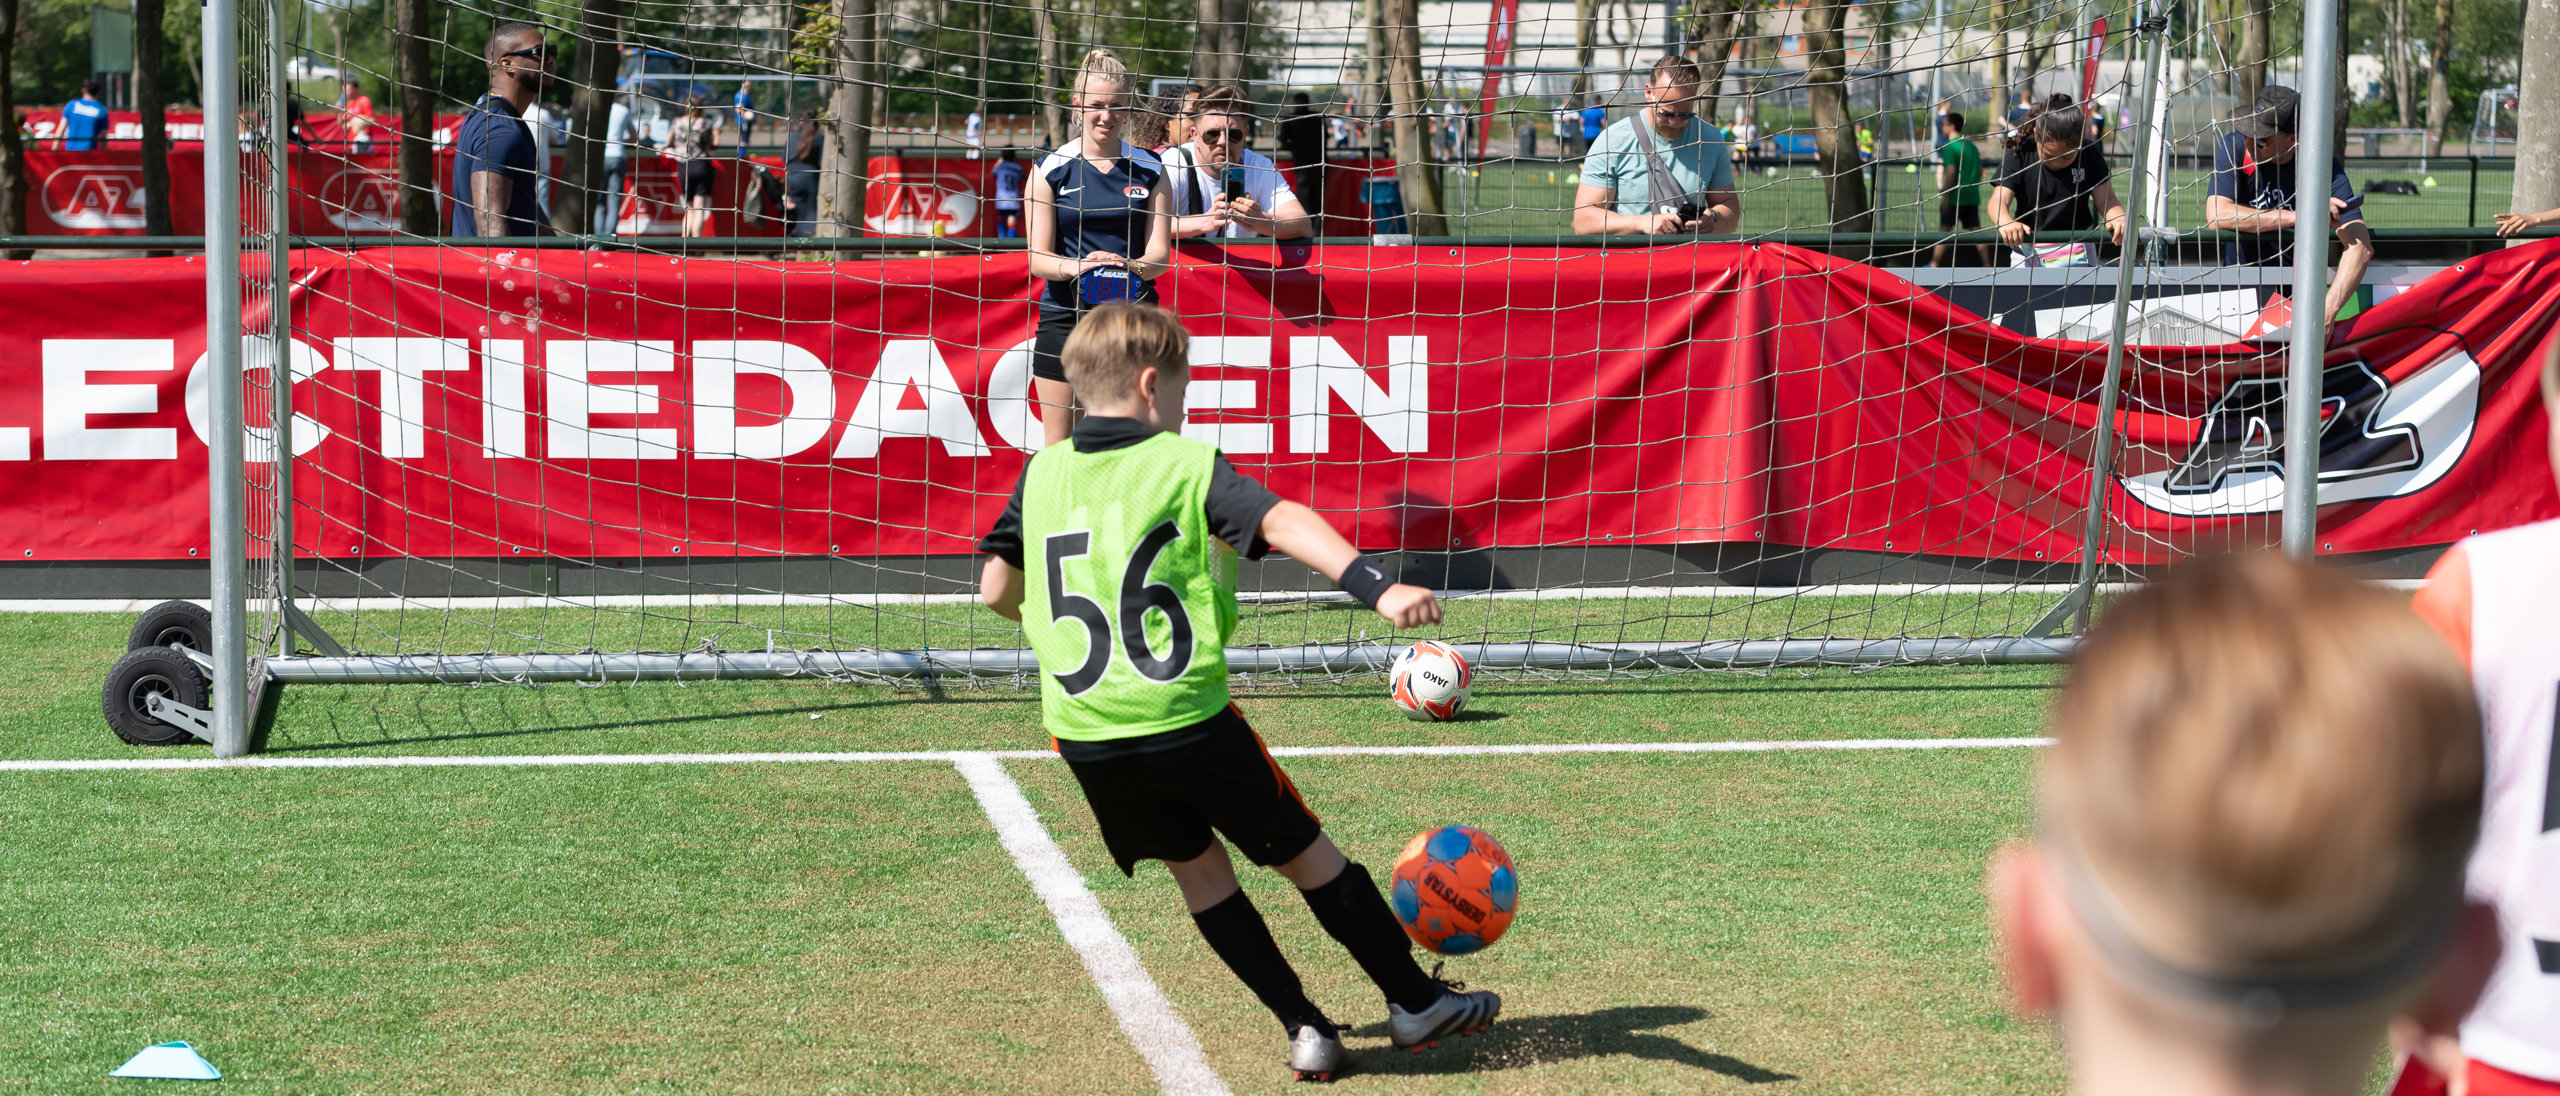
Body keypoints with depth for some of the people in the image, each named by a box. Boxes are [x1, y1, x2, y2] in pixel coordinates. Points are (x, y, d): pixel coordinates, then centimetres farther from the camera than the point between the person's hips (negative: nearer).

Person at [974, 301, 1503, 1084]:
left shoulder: (1041, 475, 8)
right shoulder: (1187, 466, -6)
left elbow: (996, 590, 14)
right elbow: (1283, 523, -23)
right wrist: (1377, 588, -35)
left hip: (1083, 734, 4)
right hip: (1187, 720, -4)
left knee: (1197, 867, 20)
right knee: (1306, 854, 12)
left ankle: (1303, 1028, 17)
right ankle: (1416, 1003, 24)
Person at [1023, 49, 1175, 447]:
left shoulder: (1150, 171, 6)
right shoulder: (1050, 170, 2)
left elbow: (1160, 253, 0)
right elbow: (1038, 259, -3)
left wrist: (1131, 268, -24)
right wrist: (1076, 267, -26)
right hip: (1063, 319, -1)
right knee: (1059, 447, 0)